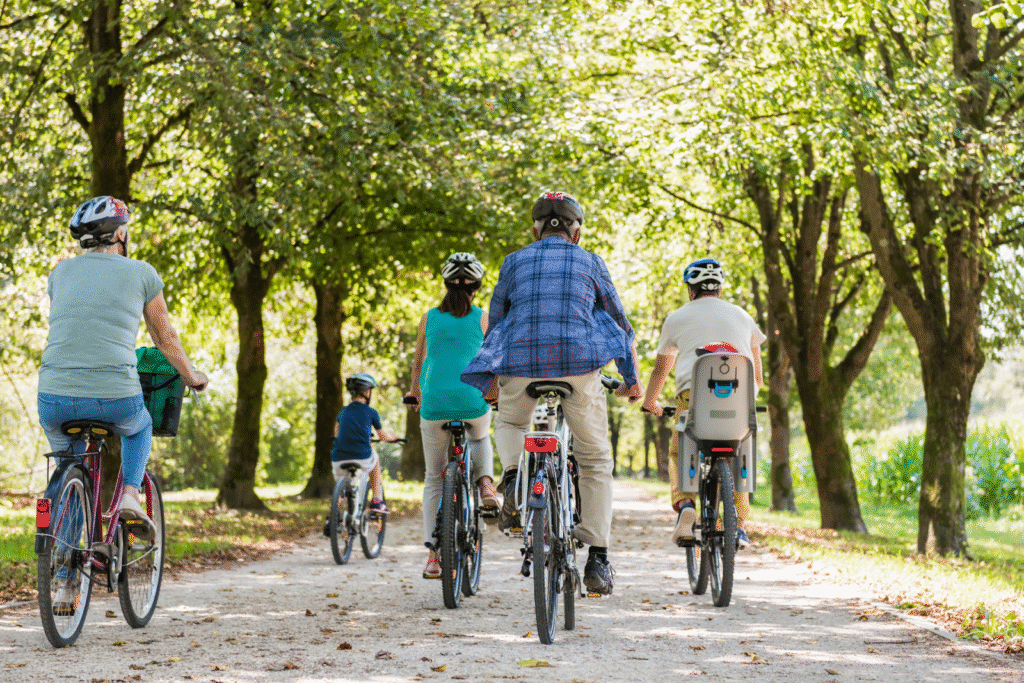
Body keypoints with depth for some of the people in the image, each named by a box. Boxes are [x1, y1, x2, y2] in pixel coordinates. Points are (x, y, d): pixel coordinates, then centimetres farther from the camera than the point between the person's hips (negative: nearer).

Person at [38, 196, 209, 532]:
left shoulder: (61, 272, 15)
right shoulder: (141, 273, 7)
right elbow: (165, 338, 18)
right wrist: (192, 376, 37)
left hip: (56, 400, 2)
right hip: (115, 399, -2)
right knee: (139, 426, 35)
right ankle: (130, 494, 11)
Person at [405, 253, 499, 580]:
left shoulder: (429, 318, 7)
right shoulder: (482, 318, 1)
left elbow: (418, 362, 19)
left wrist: (415, 392, 36)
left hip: (435, 405, 1)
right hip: (473, 402, -1)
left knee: (435, 479, 12)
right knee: (481, 439, 36)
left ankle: (433, 554, 5)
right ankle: (485, 482, 6)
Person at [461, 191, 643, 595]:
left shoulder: (516, 262, 15)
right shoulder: (591, 264, 14)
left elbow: (495, 323, 21)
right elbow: (620, 326, 19)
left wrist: (494, 379, 33)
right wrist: (632, 379, 30)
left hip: (522, 363, 1)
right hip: (580, 364, -1)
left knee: (509, 424, 32)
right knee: (595, 460, 12)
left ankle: (514, 476, -1)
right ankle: (598, 559, 3)